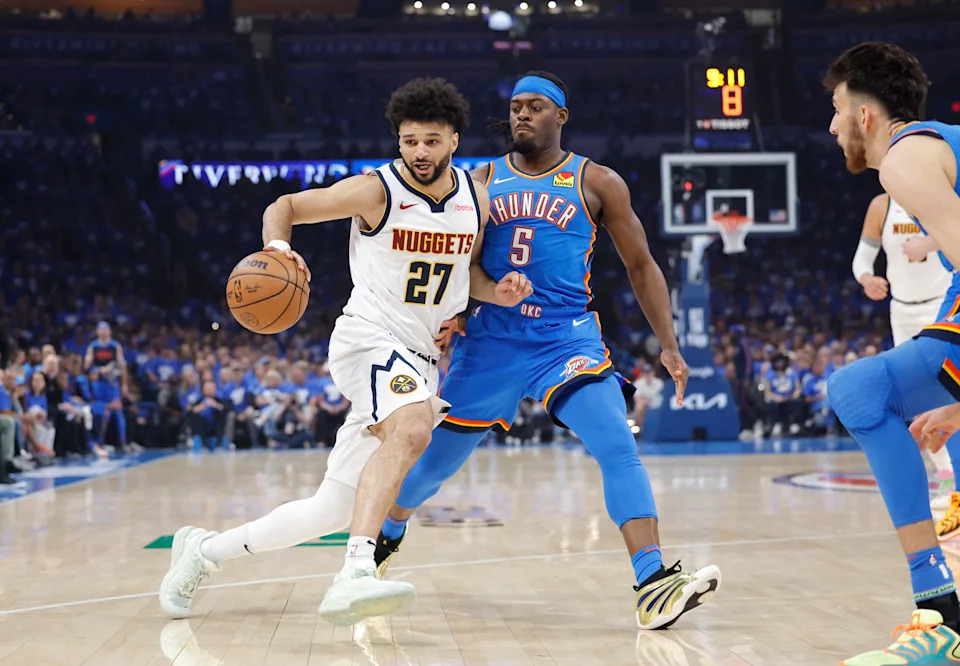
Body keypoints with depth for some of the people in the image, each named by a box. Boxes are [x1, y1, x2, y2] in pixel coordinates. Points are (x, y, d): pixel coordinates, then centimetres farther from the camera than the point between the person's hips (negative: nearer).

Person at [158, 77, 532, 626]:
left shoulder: (475, 198, 6)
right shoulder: (376, 191, -10)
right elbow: (285, 207, -2)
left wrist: (498, 292, 0)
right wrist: (277, 247, -24)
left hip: (421, 357, 6)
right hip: (369, 337, -6)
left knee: (334, 510, 4)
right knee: (413, 428, -39)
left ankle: (204, 550, 21)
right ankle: (354, 577, -46)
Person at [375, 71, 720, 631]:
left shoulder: (597, 183, 3)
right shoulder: (481, 181, 8)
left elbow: (641, 266, 6)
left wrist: (669, 346, -1)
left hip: (567, 336, -2)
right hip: (491, 338, 2)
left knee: (618, 446, -23)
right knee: (438, 457, 12)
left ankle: (653, 584, -28)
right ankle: (388, 533, 42)